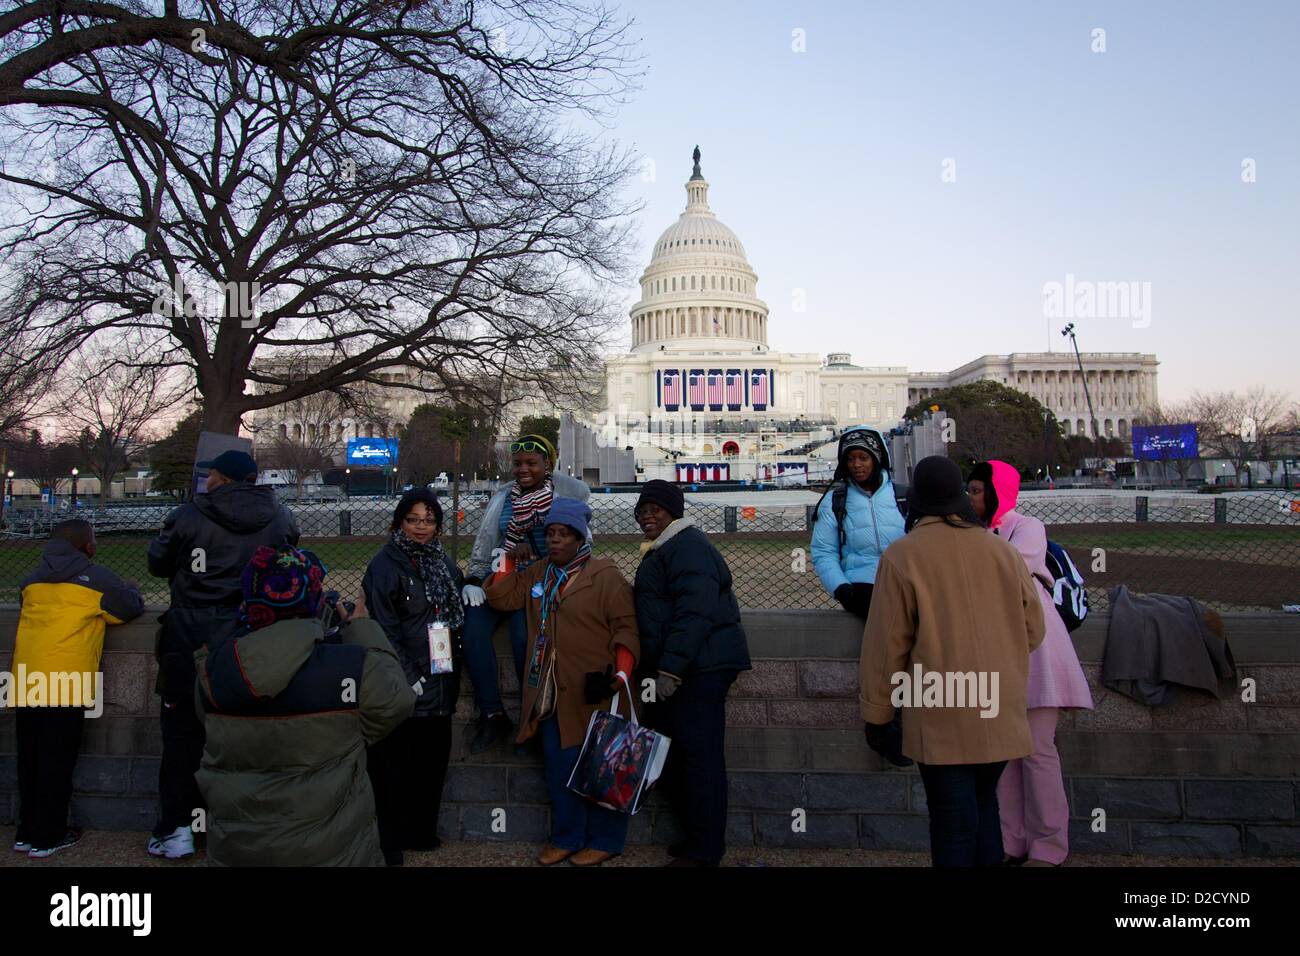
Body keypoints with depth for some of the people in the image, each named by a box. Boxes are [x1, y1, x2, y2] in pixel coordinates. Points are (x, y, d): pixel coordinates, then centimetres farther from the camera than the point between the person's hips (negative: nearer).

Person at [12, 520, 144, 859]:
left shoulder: (31, 580, 13)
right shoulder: (96, 578, -3)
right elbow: (132, 608, 8)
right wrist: (133, 590, 28)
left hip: (26, 682, 6)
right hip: (65, 685, -5)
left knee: (30, 760, 15)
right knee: (57, 762, 4)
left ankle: (27, 832, 26)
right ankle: (47, 837, 13)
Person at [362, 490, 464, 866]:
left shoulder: (444, 562, 11)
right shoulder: (385, 565, -9)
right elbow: (384, 629, -14)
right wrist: (409, 680, -17)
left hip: (440, 678, 6)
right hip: (403, 686, -6)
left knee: (433, 758, 14)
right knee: (393, 764, 2)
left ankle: (421, 831, 29)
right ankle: (389, 841, 16)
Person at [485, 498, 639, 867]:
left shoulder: (606, 575, -7)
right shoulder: (537, 573, 14)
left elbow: (625, 626, -10)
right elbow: (501, 596, 11)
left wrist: (622, 670, -23)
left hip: (592, 693, -6)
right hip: (551, 695, 6)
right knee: (559, 766, 11)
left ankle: (604, 840, 18)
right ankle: (567, 838, 25)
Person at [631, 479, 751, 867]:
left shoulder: (687, 546, -14)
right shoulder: (662, 549, 20)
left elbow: (694, 612, -24)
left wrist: (670, 668, -26)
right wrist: (660, 668, 23)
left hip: (699, 666, -11)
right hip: (677, 669, 11)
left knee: (698, 754, -5)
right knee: (676, 752, 16)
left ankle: (704, 850, 5)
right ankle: (696, 837, 28)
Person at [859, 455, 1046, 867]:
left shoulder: (902, 555, -9)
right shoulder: (1002, 550, 2)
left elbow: (885, 644, -9)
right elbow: (1033, 630, 9)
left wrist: (876, 714, 1)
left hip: (941, 717, -4)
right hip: (1001, 714, 4)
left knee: (953, 821, 5)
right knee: (984, 804, 21)